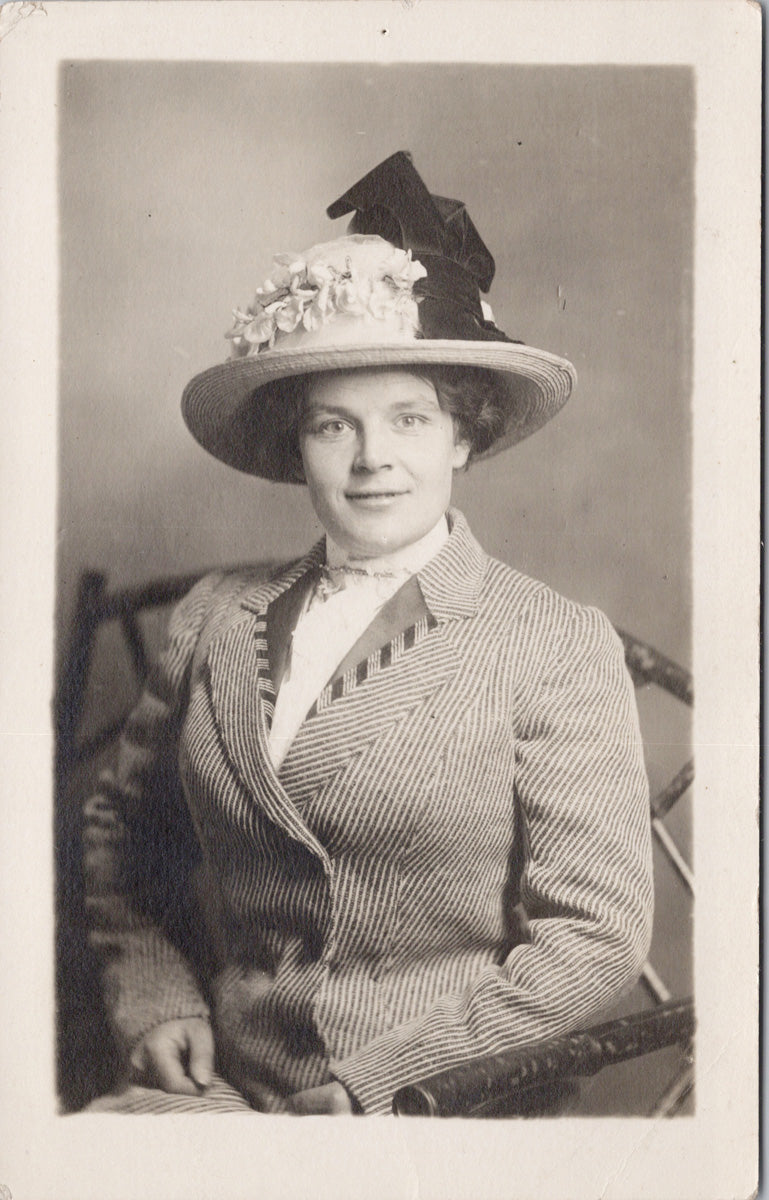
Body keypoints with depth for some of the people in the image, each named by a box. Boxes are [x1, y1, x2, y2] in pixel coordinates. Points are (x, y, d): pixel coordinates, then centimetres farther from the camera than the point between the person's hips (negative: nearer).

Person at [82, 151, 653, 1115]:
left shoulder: (560, 648, -4)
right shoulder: (217, 619, 7)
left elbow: (595, 941, -6)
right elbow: (122, 827, 21)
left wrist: (376, 1077, -8)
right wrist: (156, 1003, 6)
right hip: (222, 1091, 3)